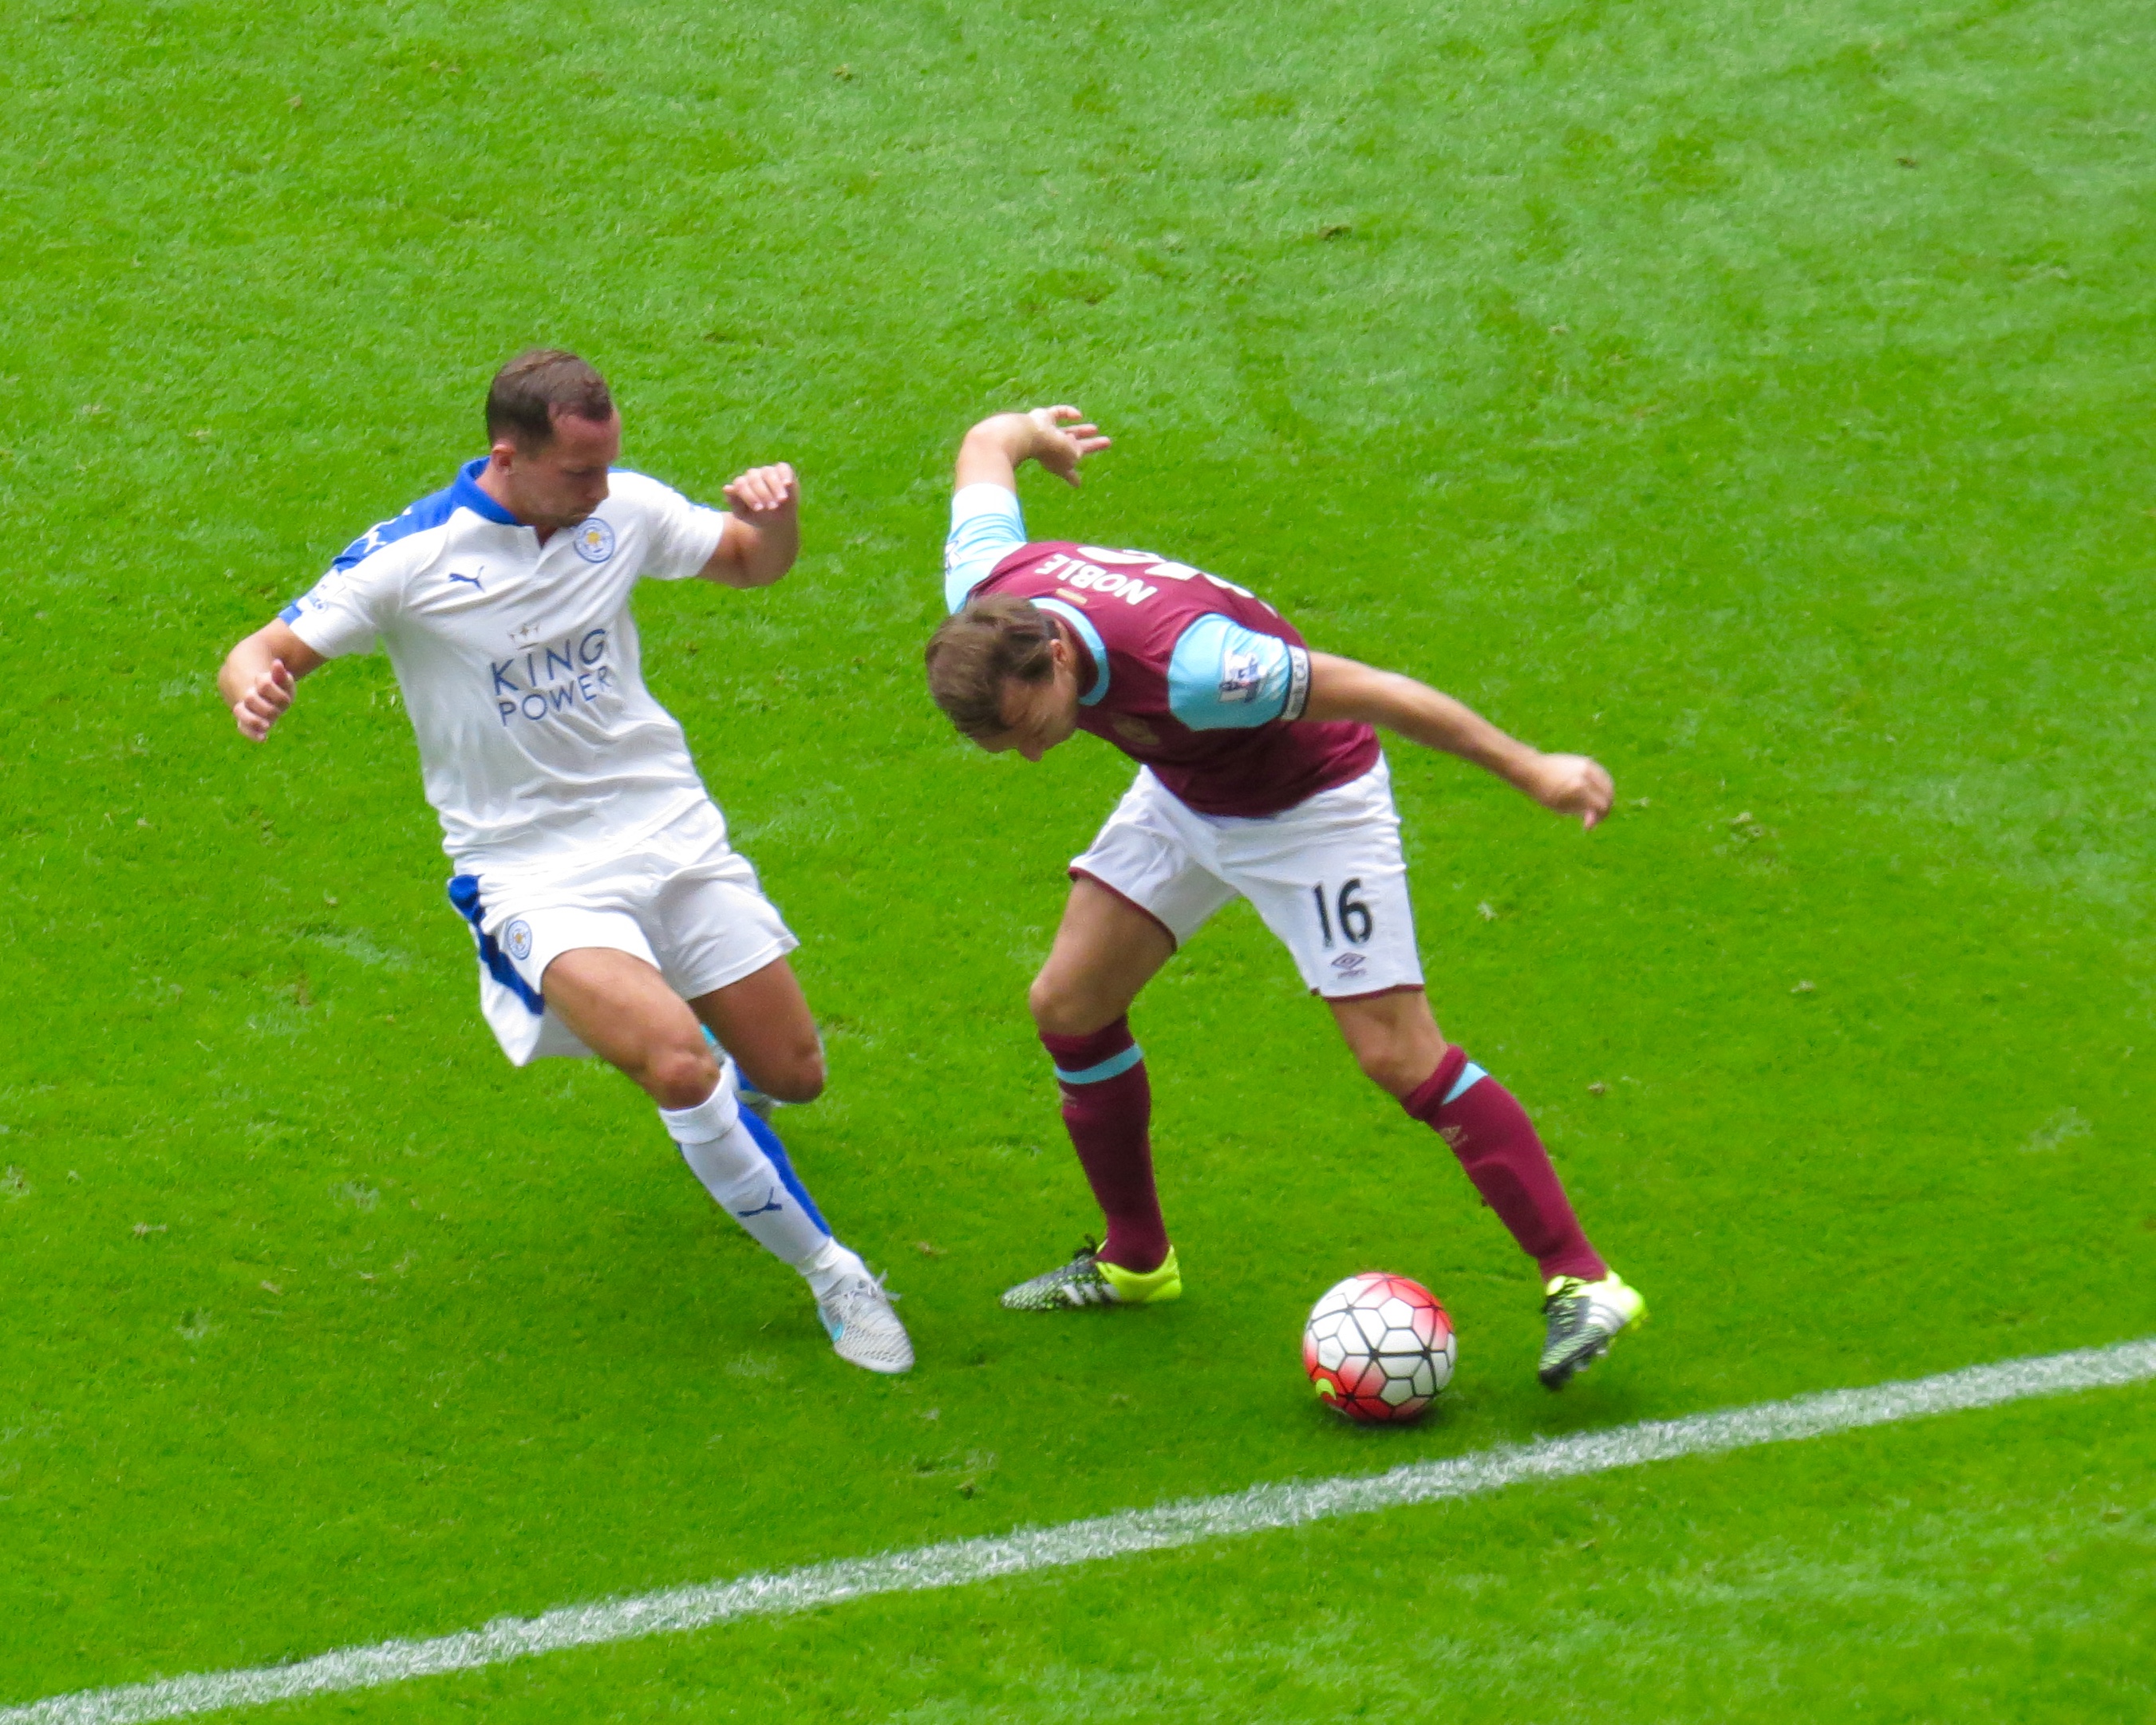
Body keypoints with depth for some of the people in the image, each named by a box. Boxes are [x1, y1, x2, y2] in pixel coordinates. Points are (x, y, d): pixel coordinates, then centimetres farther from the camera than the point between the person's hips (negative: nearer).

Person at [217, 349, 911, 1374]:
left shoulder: (625, 510, -3)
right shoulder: (410, 558, -15)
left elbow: (751, 564, 12)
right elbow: (269, 651, -10)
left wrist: (774, 516, -12)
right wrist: (253, 684, -36)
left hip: (671, 828, 4)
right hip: (533, 873, -4)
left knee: (791, 1073, 6)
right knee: (676, 1062, -28)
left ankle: (725, 1119, 47)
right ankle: (828, 1275, -9)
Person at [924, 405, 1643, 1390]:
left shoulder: (1187, 669, -43)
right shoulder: (982, 596, -24)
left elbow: (1379, 694, -32)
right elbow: (987, 444, -3)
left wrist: (1530, 771, -24)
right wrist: (1030, 431, 21)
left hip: (1306, 807, -7)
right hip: (1181, 793, 7)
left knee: (1398, 1055, -12)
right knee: (1067, 1005, 5)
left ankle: (1581, 1282, -6)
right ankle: (1134, 1261, 24)